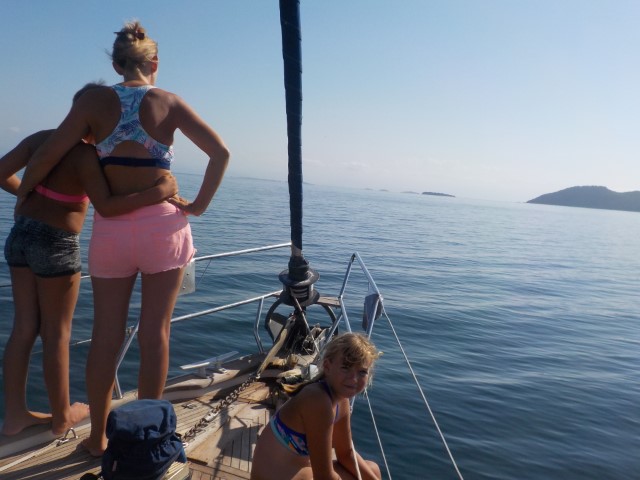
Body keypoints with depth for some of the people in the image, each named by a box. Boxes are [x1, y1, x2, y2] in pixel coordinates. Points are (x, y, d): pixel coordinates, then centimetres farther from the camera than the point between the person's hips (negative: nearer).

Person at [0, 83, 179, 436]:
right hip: (57, 243, -7)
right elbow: (106, 207, -28)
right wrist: (157, 193, -29)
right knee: (56, 333, 6)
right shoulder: (85, 154, -18)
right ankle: (62, 416, 22)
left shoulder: (41, 138, 4)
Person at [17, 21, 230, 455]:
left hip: (110, 228, 1)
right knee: (155, 332, 7)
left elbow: (47, 156, -1)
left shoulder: (95, 100, 1)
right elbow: (220, 152, -5)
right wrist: (199, 205, 0)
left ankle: (99, 436, 23)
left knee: (106, 335, 10)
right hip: (163, 224, -1)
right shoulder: (169, 102, 1)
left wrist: (22, 192, 16)